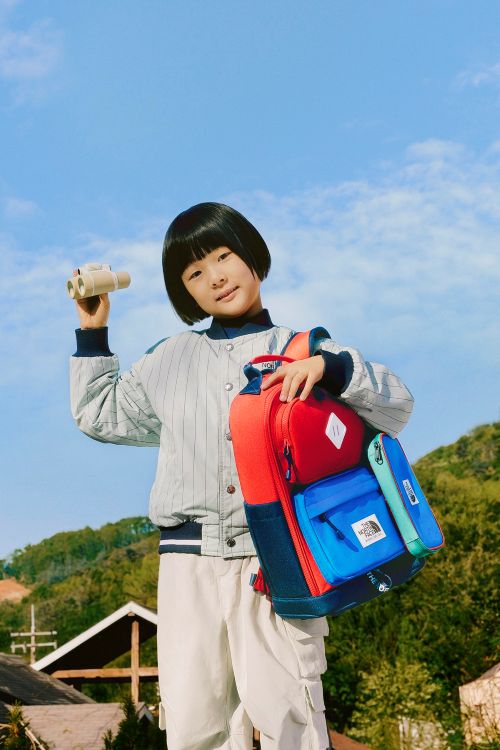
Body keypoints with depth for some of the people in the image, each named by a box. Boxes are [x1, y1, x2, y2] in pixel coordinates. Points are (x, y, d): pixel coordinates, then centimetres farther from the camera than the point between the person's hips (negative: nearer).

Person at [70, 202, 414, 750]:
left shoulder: (303, 354, 10)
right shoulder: (171, 360, 20)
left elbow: (396, 408, 0)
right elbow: (99, 415, 31)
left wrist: (327, 367, -17)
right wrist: (93, 332, 26)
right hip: (190, 560, 3)